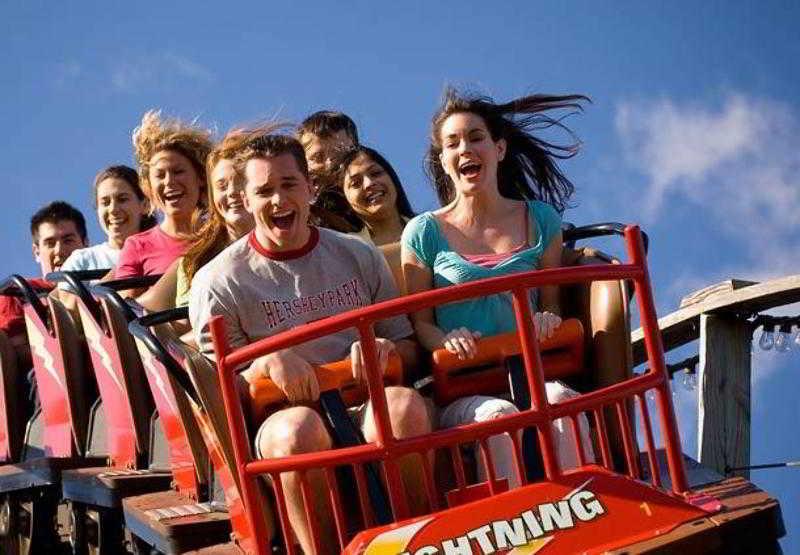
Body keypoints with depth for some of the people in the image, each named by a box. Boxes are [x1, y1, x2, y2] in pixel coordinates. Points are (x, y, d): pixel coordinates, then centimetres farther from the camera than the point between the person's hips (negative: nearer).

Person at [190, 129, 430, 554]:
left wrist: (384, 351, -8)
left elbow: (407, 349, 18)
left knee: (403, 403, -33)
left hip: (368, 408, 2)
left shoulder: (359, 257, 15)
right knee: (300, 426, -38)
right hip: (280, 419, -2)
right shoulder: (217, 283, 5)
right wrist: (266, 364, -19)